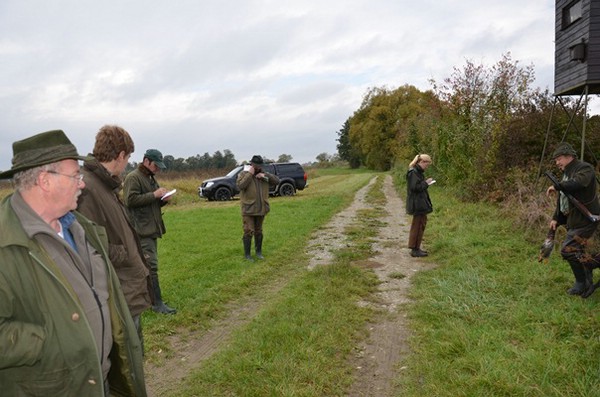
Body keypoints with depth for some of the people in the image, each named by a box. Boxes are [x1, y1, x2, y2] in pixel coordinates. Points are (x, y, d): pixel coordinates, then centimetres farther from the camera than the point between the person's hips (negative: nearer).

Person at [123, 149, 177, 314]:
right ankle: (157, 303, -6)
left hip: (151, 229, 10)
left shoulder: (151, 178, 20)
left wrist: (164, 199, 5)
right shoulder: (133, 177, -9)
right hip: (142, 230, -9)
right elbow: (131, 200, -20)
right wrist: (154, 195, -18)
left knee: (149, 265, 14)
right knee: (151, 266, -10)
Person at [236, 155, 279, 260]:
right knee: (248, 232, -5)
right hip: (248, 209, -4)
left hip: (261, 209, 5)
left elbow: (277, 181, 0)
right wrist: (250, 174, -22)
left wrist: (266, 175, -14)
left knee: (259, 231, 15)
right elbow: (240, 185, -24)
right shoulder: (243, 174, -5)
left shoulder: (264, 174, 8)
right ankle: (247, 254, 7)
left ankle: (258, 252, 28)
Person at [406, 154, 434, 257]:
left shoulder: (418, 171, 13)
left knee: (422, 223, 16)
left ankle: (416, 248, 24)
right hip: (417, 203, -11)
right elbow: (414, 187, -23)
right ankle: (415, 250, 4)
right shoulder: (413, 172, -18)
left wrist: (425, 183, 6)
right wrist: (426, 183, -14)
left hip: (420, 203, 11)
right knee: (418, 225, -4)